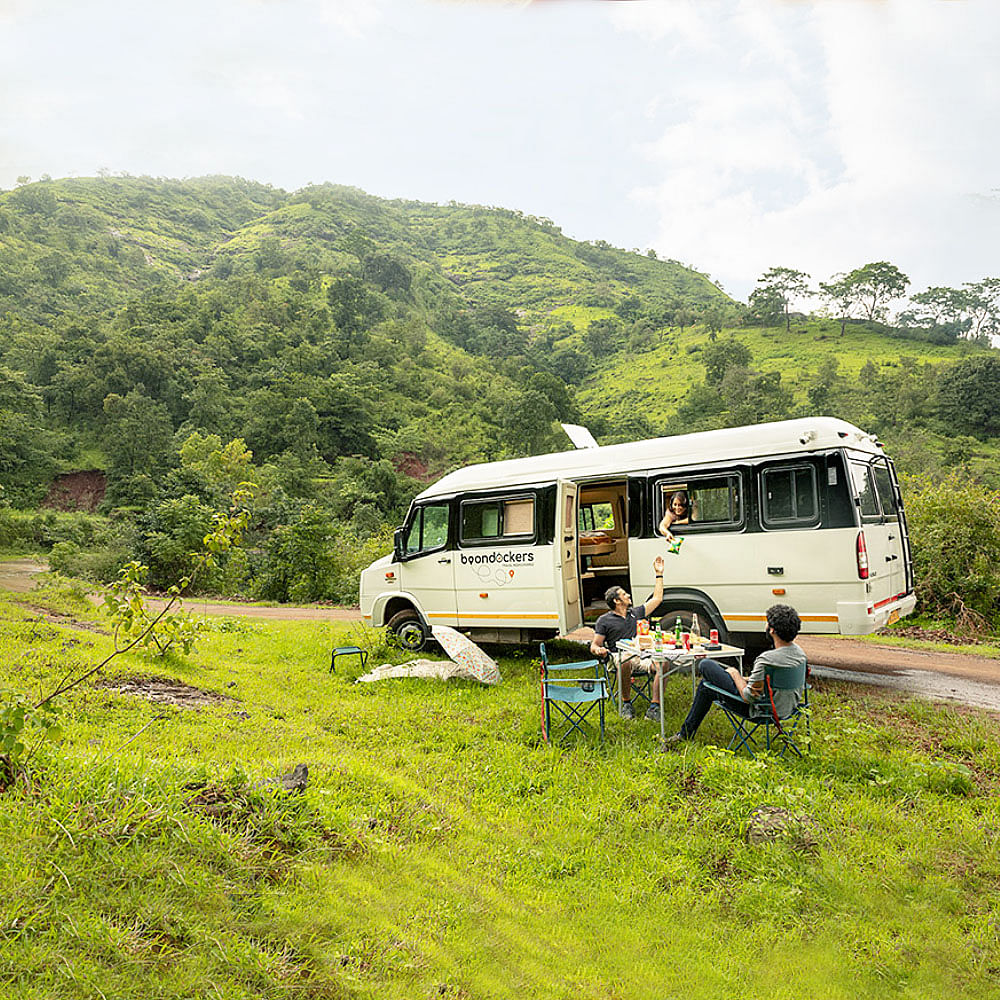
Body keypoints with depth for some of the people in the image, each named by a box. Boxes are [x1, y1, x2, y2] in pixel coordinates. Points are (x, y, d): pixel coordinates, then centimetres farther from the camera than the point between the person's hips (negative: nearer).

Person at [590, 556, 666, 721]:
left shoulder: (635, 613, 22)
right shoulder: (604, 620, 8)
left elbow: (656, 598, 29)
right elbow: (594, 645, 6)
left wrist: (659, 574, 27)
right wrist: (599, 650, -20)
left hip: (641, 655, 4)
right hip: (620, 657, -4)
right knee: (626, 663, -41)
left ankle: (654, 707, -27)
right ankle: (626, 704, -19)